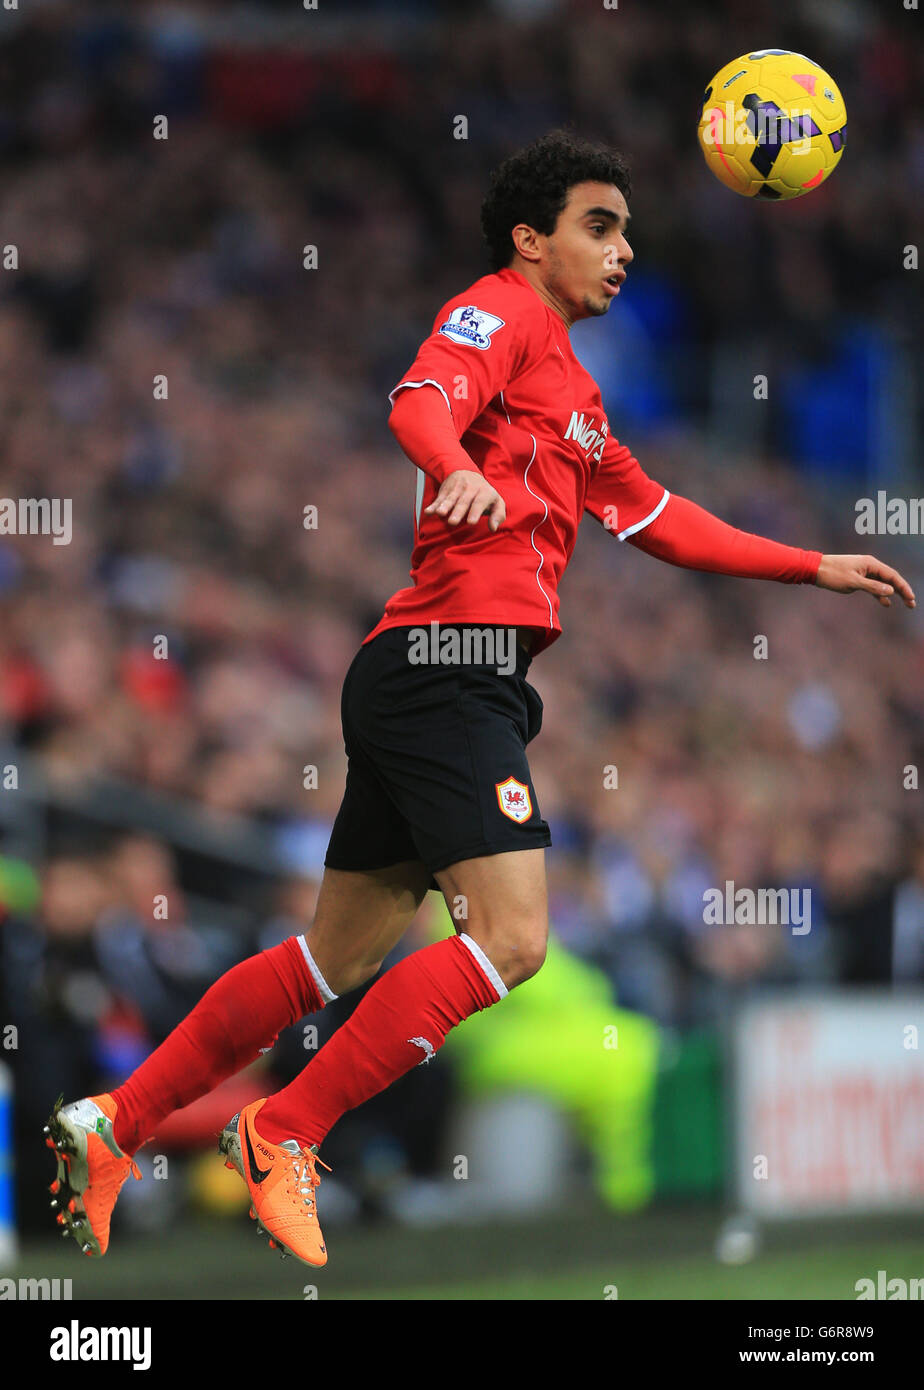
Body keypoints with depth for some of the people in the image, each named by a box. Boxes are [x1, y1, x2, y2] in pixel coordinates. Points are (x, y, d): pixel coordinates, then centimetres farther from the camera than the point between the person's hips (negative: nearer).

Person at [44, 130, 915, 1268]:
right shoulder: (499, 312, -1)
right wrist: (460, 471, -43)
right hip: (451, 658, -10)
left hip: (424, 684, 10)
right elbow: (420, 404, -22)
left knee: (343, 953, 11)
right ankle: (283, 1136, -11)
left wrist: (815, 567, 34)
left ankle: (114, 1124, 15)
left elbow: (662, 522, 36)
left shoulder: (573, 395, 28)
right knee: (509, 937, -16)